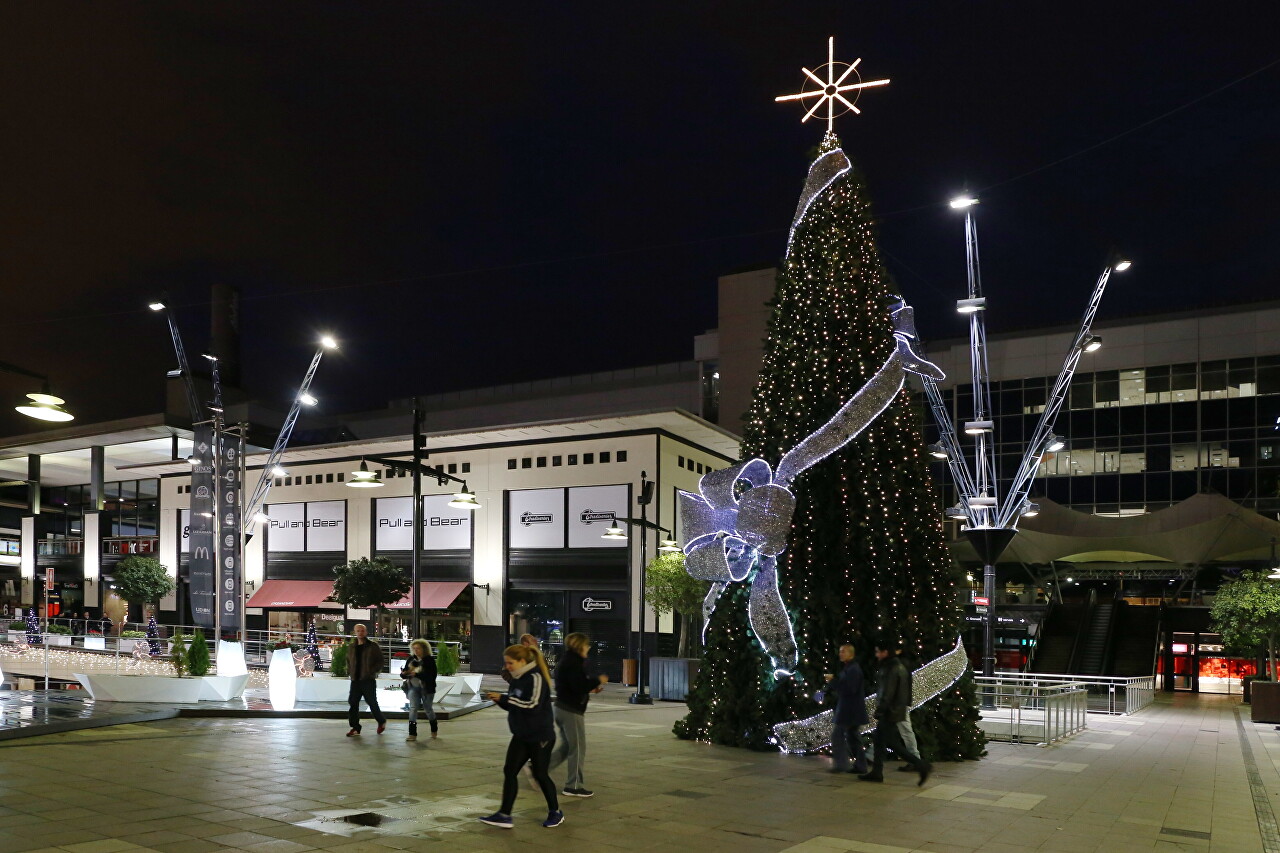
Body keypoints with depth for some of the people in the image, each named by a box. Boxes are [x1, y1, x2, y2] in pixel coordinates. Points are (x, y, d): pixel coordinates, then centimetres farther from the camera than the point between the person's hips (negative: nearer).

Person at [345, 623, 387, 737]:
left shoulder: (373, 646, -2)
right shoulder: (352, 647, 13)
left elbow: (380, 661, -3)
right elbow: (348, 660, 27)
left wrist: (373, 671, -16)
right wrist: (349, 672, 11)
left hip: (368, 680, -5)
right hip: (355, 680, 5)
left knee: (372, 702, 1)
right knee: (353, 703, -1)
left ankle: (381, 721, 24)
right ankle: (355, 728, 5)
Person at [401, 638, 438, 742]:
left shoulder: (429, 660, -10)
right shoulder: (411, 659, 3)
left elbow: (431, 676, -20)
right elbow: (404, 673, 7)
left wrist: (416, 674, -28)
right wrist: (404, 673, -18)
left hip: (426, 688, -3)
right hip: (413, 687, 3)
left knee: (428, 709, 9)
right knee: (413, 708, -8)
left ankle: (434, 730, 32)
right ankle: (412, 734, -9)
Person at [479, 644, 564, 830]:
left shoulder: (536, 678, -18)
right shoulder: (518, 679, 7)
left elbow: (533, 705, -28)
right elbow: (514, 706, 15)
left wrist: (504, 698, -24)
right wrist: (499, 699, -4)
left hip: (540, 736, -8)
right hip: (521, 736, 8)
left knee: (540, 774, 3)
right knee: (509, 771, 0)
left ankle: (555, 812, 22)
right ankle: (504, 815, 3)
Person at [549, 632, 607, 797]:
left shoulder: (566, 661, 14)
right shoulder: (574, 663, -17)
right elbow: (579, 685, -26)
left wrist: (590, 688, 13)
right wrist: (597, 680, -13)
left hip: (562, 708, 10)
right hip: (572, 711, -10)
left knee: (566, 746, 18)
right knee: (578, 748, 1)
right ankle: (573, 786, 8)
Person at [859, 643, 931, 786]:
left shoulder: (891, 669, -19)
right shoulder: (899, 666, 12)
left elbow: (887, 693, -23)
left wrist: (879, 710, -20)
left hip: (890, 713, -10)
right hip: (897, 709, 10)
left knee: (893, 743, -5)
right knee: (879, 740, 13)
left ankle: (921, 765, -5)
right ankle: (876, 772, 18)